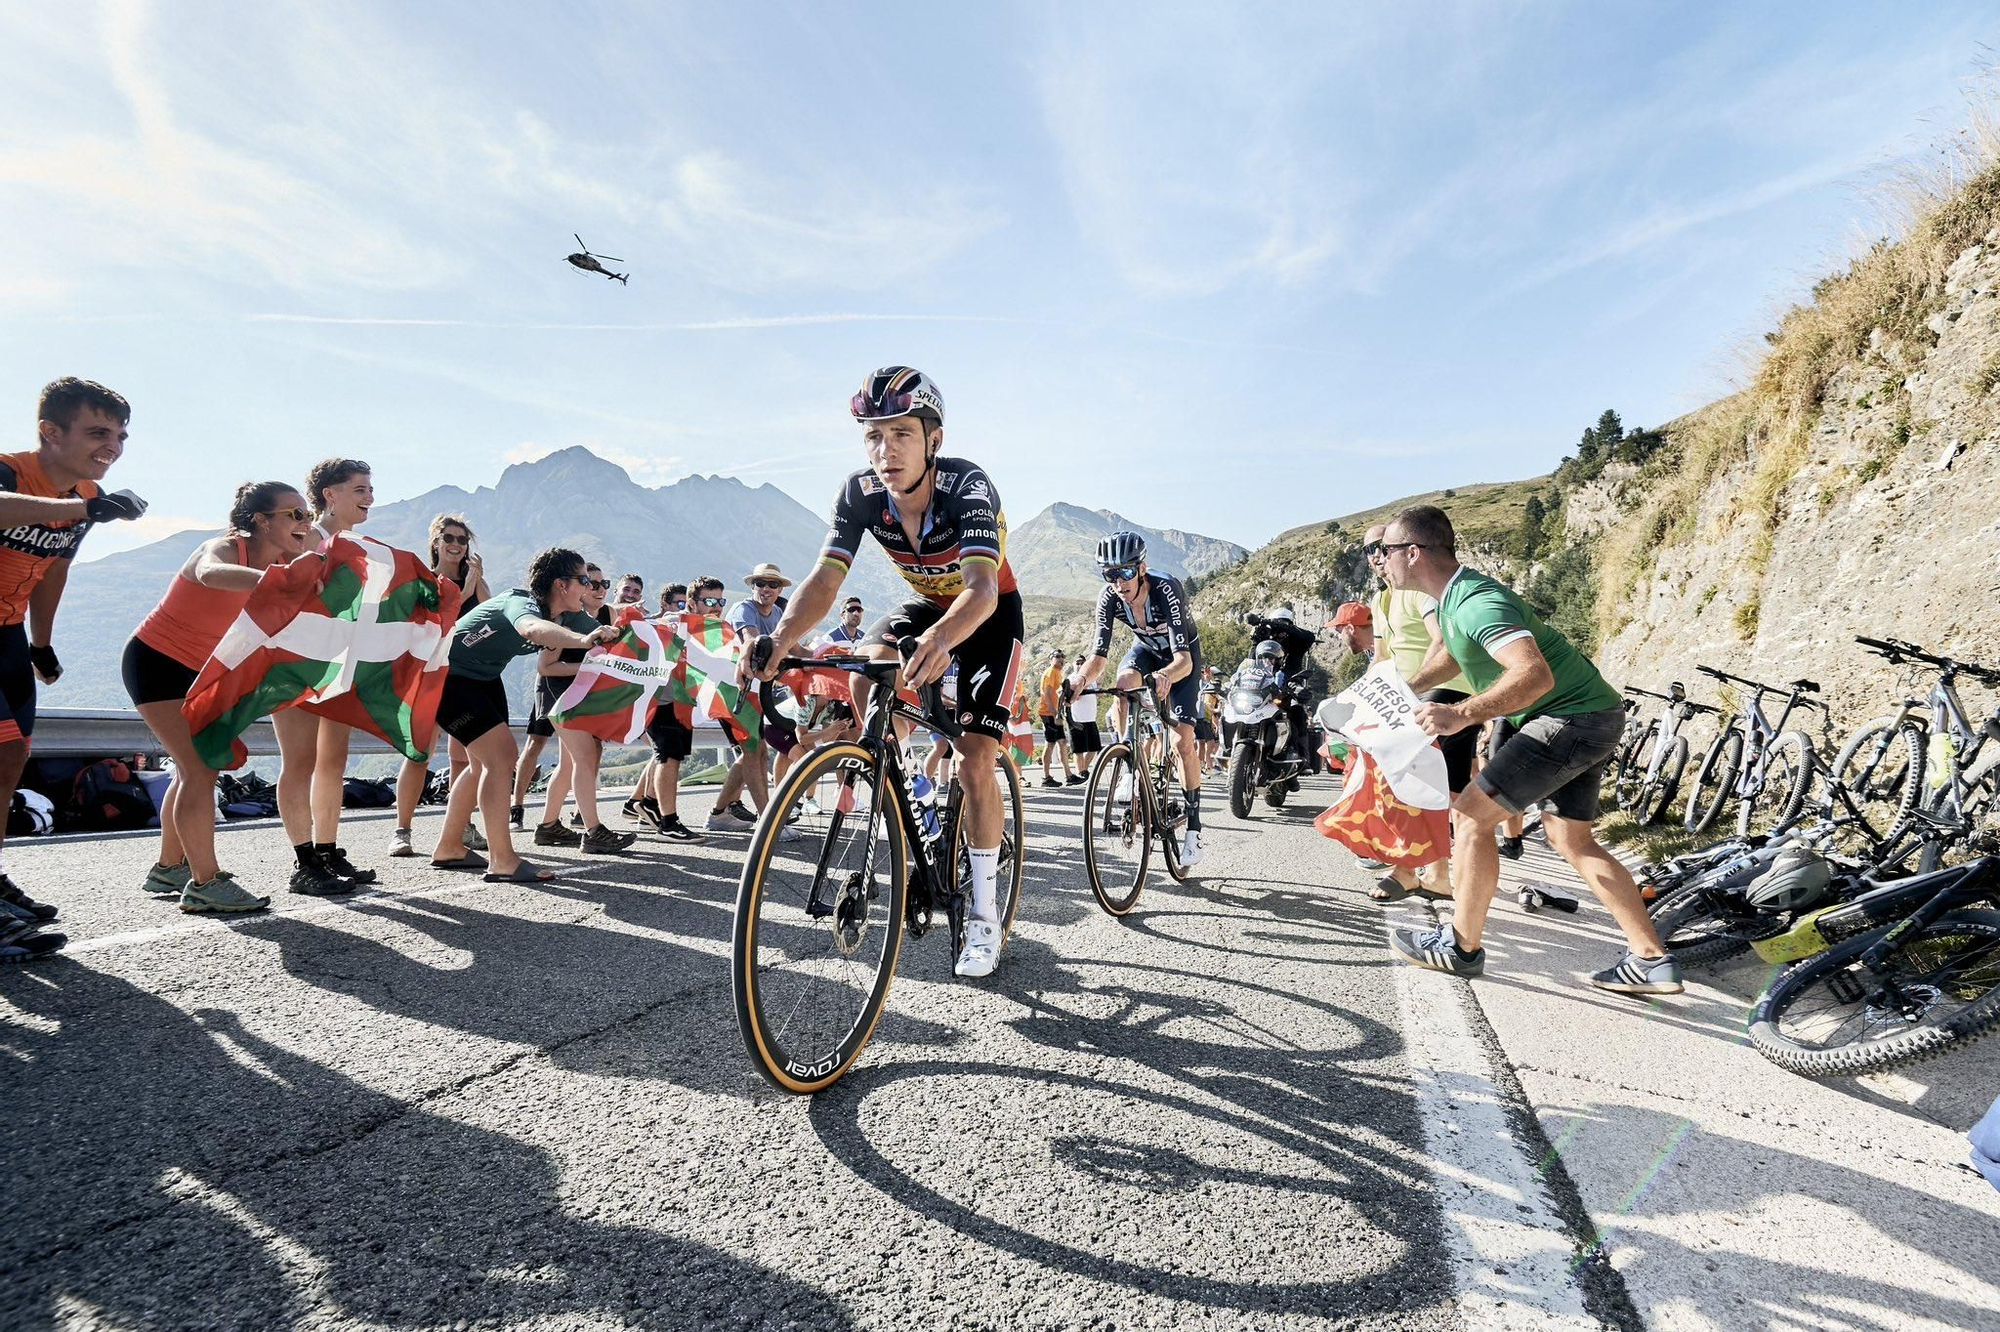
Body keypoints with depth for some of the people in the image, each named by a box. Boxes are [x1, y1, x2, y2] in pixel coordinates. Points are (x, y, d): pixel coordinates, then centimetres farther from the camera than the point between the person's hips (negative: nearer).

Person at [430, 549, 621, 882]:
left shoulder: (550, 613, 1)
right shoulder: (524, 603, -27)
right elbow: (531, 629, -52)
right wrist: (582, 640, -71)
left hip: (483, 678, 11)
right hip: (449, 676, -11)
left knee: (484, 763, 15)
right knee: (501, 755, -19)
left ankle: (448, 849, 28)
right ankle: (502, 863, -19)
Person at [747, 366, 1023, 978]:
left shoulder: (967, 485, -32)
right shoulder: (860, 494, -19)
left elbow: (982, 589, -46)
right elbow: (825, 579, -25)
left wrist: (941, 639, -67)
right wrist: (780, 639, -44)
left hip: (991, 614, -4)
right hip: (927, 605, 5)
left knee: (973, 763, -14)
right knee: (868, 672, -27)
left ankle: (984, 910, 3)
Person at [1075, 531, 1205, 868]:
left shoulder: (1166, 590, -38)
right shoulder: (1109, 598, -27)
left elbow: (1183, 658, -45)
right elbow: (1098, 655, -28)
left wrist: (1166, 676, -66)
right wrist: (1081, 680, -49)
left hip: (1182, 655, -3)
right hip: (1146, 647, 3)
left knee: (1183, 740, -12)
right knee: (1123, 684, -32)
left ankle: (1193, 827, 1)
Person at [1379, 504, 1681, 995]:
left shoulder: (1477, 602, -24)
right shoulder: (1451, 597, 7)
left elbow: (1535, 674, -38)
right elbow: (1451, 654, 27)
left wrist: (1461, 715, -42)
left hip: (1573, 718, -11)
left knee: (1472, 815, -8)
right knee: (1569, 840, 14)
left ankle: (1460, 947, 5)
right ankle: (1652, 960, 17)